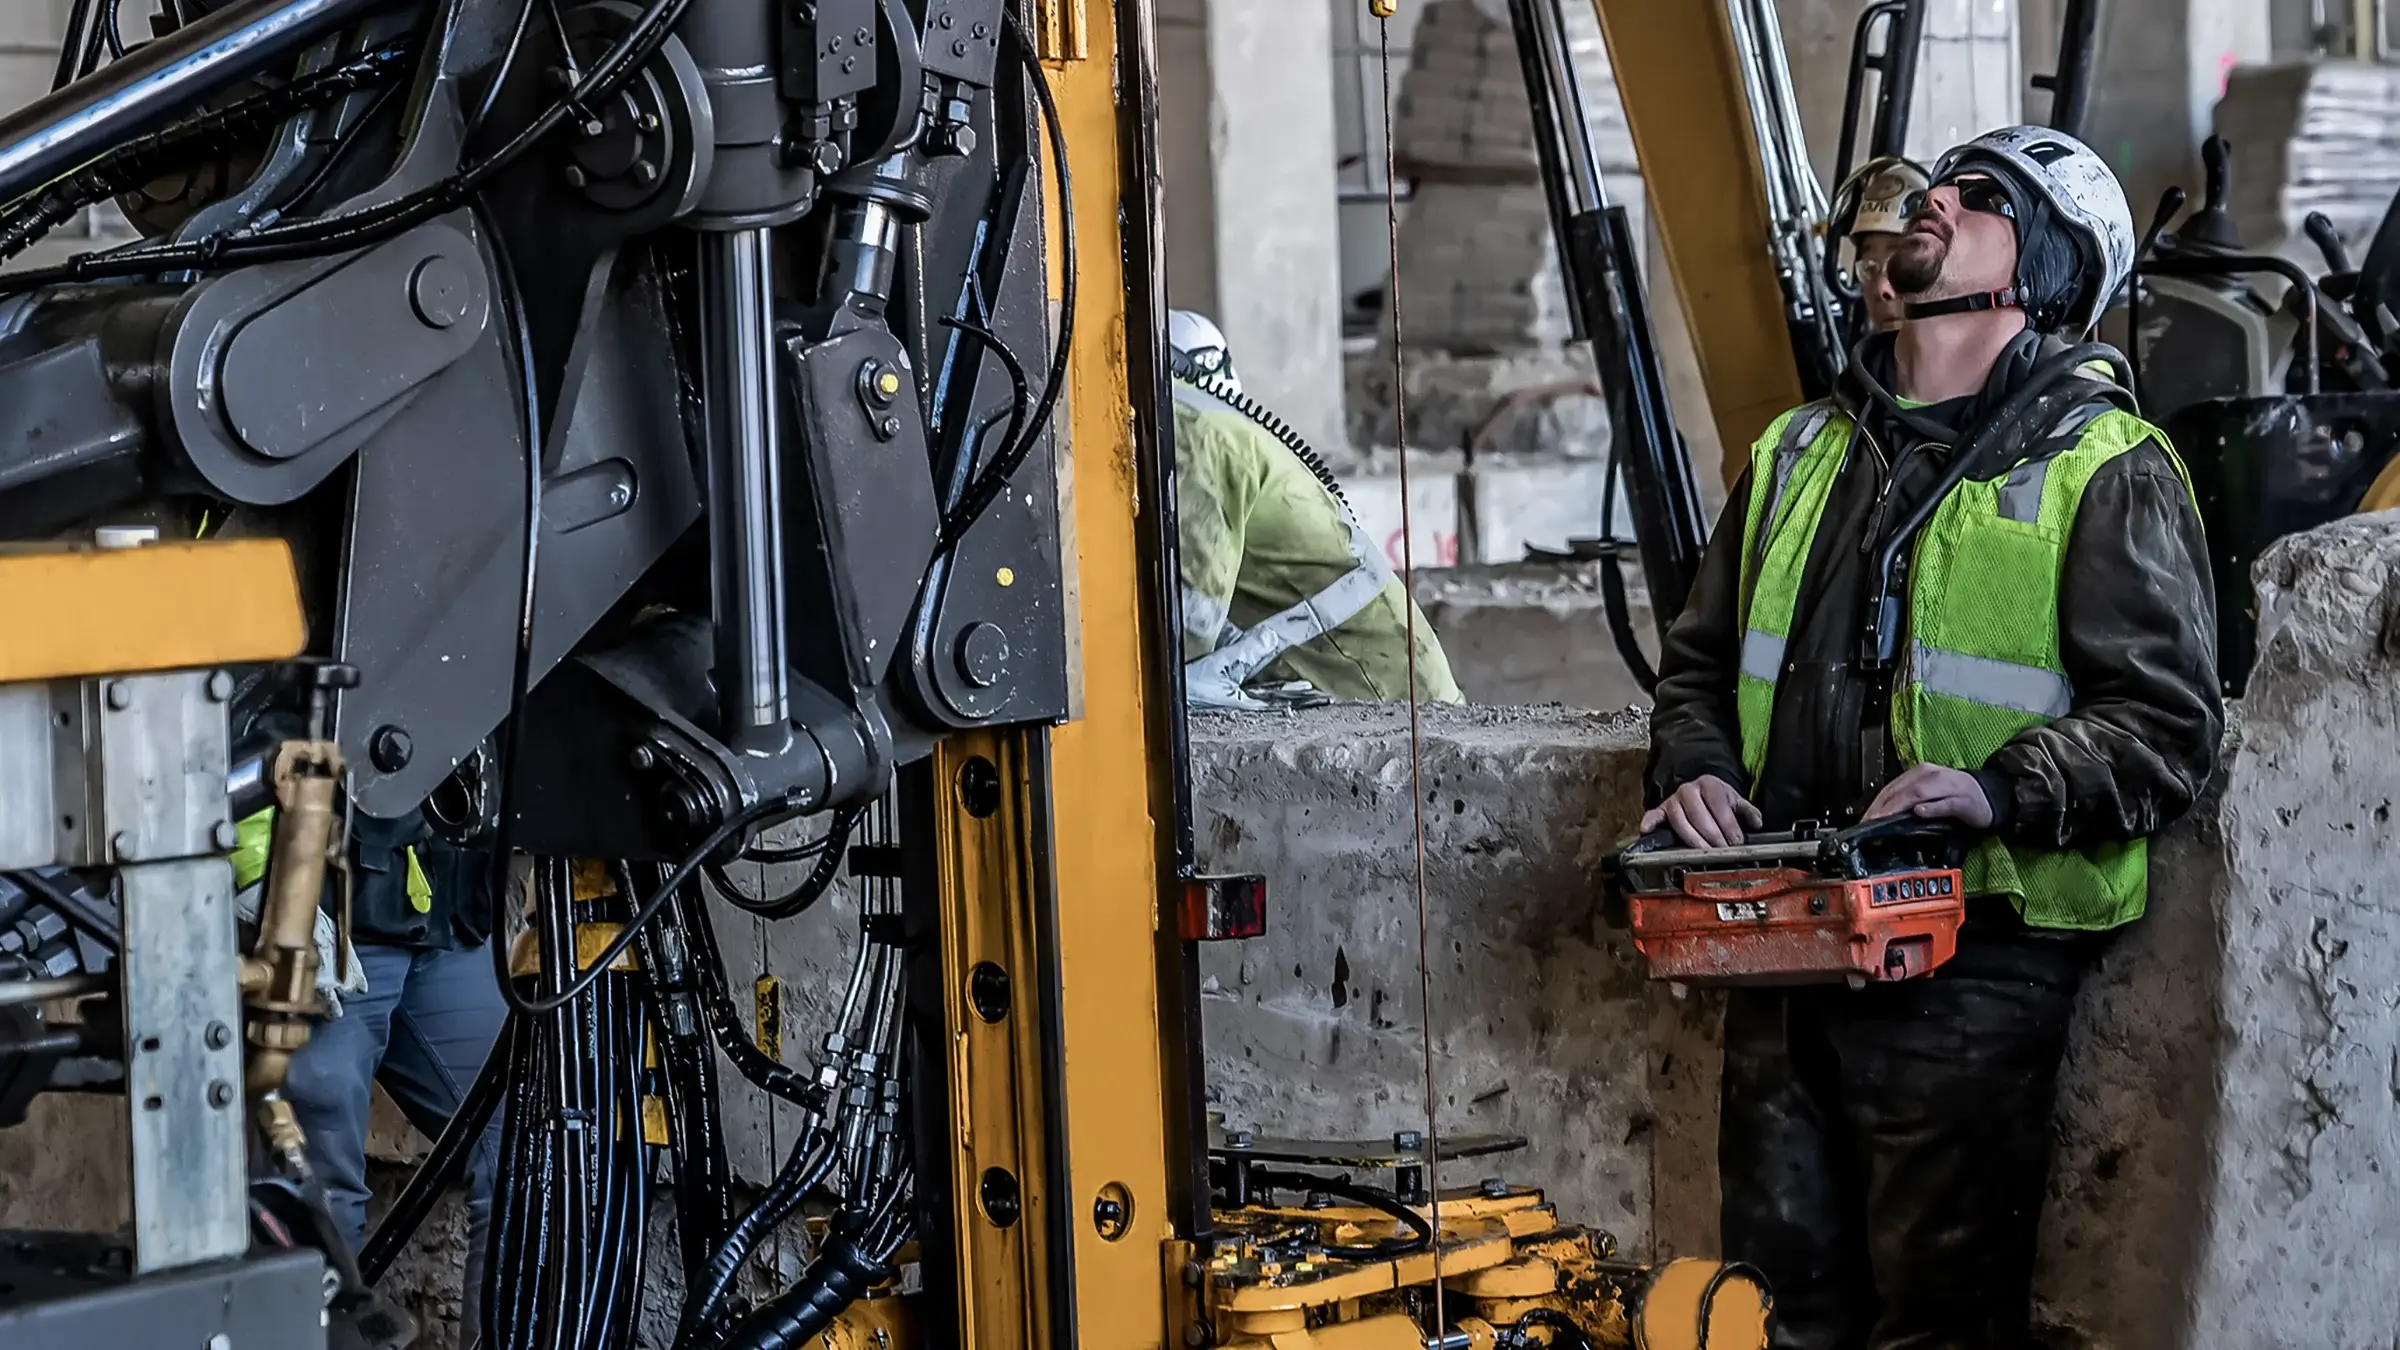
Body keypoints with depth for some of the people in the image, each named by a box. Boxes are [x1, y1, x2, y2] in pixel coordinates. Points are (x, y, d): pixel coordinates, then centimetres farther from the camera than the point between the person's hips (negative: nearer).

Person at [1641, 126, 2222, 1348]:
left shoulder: (2103, 467, -1)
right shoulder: (1799, 453, 17)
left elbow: (2165, 720, -8)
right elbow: (1699, 660, 24)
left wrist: (2002, 790, -23)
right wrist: (1697, 768, 3)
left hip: (1972, 959, -5)